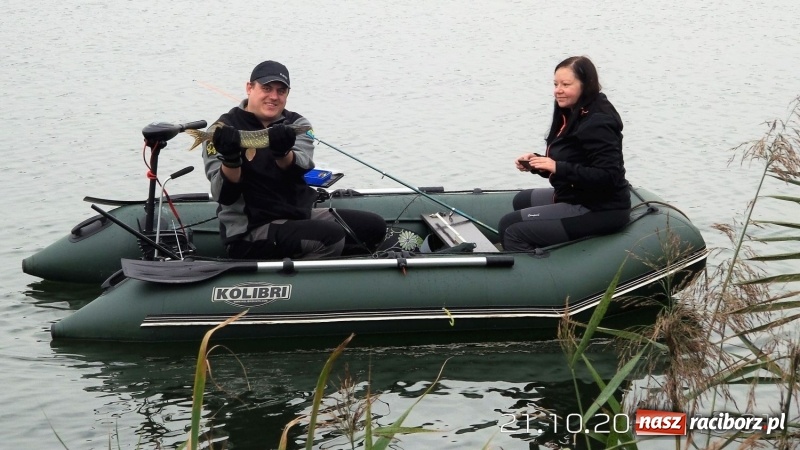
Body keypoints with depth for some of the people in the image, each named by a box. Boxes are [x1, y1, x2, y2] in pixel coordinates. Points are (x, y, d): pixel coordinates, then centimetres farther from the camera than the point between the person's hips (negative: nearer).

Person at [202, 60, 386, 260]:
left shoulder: (297, 124, 7)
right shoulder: (225, 129, -6)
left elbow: (301, 169, -14)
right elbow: (224, 196, -15)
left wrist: (283, 153, -37)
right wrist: (230, 160, -34)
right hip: (250, 229, -6)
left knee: (374, 226, -3)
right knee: (330, 238, -28)